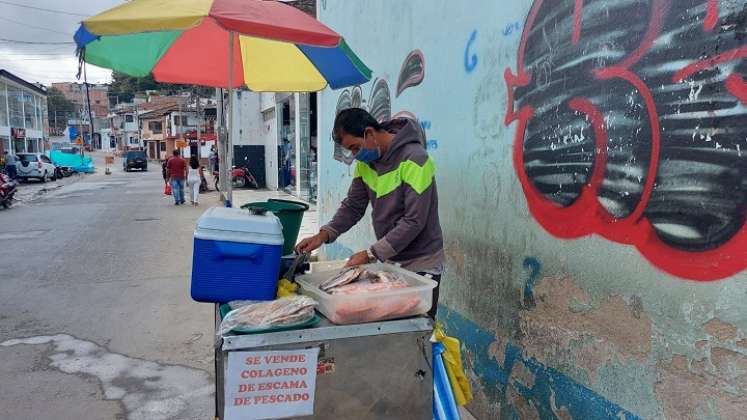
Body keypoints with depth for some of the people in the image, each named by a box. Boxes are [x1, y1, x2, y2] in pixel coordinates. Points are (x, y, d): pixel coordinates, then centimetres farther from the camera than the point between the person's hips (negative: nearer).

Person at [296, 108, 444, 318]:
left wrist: (371, 254, -25)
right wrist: (325, 234, -13)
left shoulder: (414, 159, -21)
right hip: (387, 260, 6)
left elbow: (414, 221, -25)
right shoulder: (366, 161, 2)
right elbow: (353, 206, 3)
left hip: (420, 264, -6)